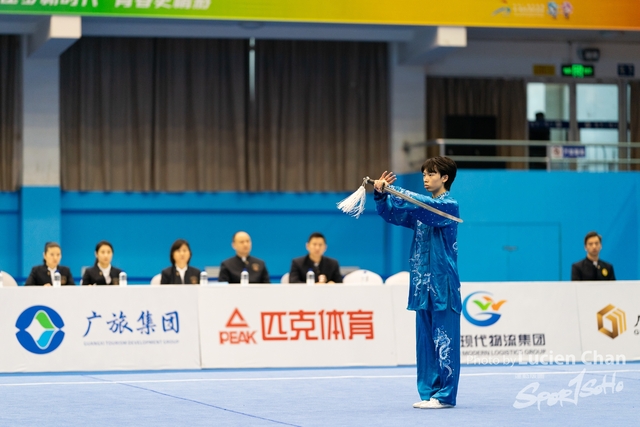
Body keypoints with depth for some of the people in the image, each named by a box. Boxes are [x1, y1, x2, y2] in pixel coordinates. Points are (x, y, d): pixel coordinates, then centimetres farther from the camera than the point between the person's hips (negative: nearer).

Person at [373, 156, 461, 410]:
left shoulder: (449, 206, -7)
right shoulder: (421, 207, 15)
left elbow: (424, 206, -25)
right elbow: (391, 214, 9)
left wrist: (393, 190, -29)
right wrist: (380, 194, -10)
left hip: (443, 283, -8)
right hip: (422, 284, 8)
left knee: (443, 340, -5)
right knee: (425, 340, 9)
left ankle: (445, 395, -1)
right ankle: (428, 393, 13)